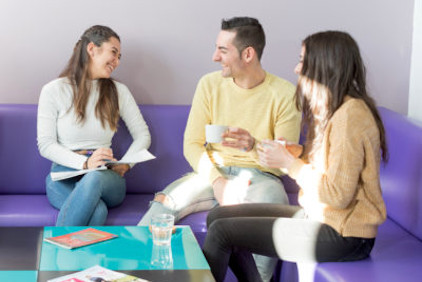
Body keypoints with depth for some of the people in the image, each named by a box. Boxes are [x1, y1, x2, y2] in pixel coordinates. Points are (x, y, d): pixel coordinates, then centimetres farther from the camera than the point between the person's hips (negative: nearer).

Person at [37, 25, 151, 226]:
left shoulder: (118, 91, 14)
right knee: (98, 210, -38)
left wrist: (125, 165, -4)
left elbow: (143, 136, 16)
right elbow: (45, 145, -1)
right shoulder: (54, 90, 5)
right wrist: (85, 163, -17)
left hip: (106, 176, 2)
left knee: (94, 179, -38)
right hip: (64, 176, -2)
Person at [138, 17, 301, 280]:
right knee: (163, 204, -26)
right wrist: (218, 182, -16)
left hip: (260, 176, -2)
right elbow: (192, 144, 1)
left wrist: (254, 145, -27)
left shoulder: (284, 94, -5)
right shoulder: (210, 84, 3)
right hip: (213, 172, 3)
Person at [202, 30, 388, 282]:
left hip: (341, 234, -10)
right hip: (318, 214, 10)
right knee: (219, 216, 6)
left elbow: (338, 195, -24)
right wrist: (301, 154, -2)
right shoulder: (331, 108, 11)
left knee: (222, 231, -12)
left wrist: (289, 163, -15)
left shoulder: (350, 115, -21)